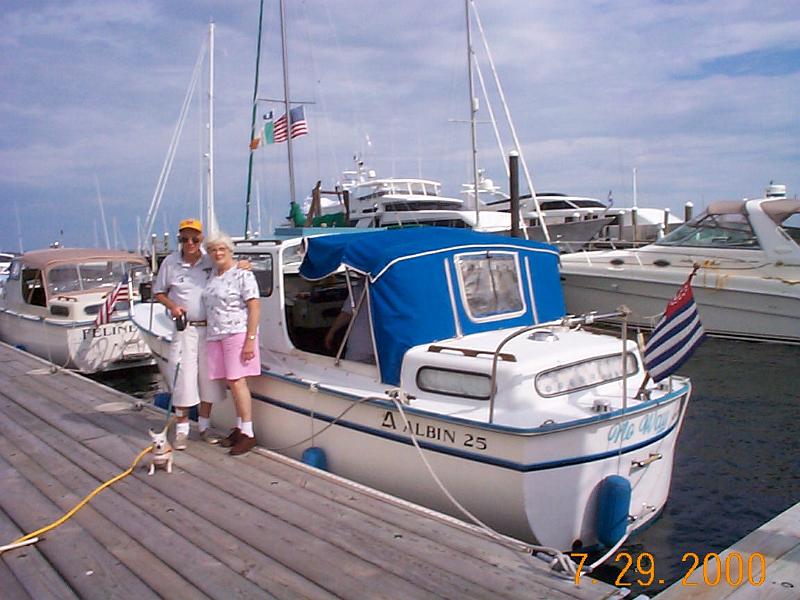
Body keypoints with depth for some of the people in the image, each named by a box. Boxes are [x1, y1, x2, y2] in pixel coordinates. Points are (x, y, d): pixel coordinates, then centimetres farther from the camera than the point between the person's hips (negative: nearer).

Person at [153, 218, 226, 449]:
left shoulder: (211, 260, 0)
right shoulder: (170, 262, 1)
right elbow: (158, 292, 11)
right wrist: (172, 306, -8)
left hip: (210, 327, 1)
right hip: (185, 328, -1)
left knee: (209, 377, 9)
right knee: (183, 377, -1)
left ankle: (204, 425, 24)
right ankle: (182, 428, 13)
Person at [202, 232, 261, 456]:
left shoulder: (243, 275, -8)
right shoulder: (212, 275, 14)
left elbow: (254, 308, -12)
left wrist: (250, 339, -18)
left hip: (237, 334, -7)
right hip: (216, 336, 7)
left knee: (237, 381, -10)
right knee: (231, 383, 9)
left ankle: (248, 433, -5)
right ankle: (240, 427, 17)